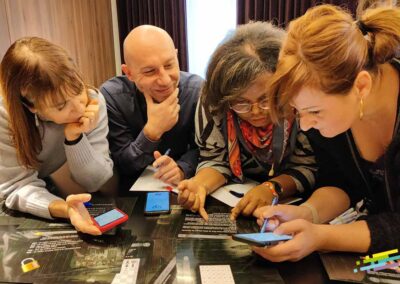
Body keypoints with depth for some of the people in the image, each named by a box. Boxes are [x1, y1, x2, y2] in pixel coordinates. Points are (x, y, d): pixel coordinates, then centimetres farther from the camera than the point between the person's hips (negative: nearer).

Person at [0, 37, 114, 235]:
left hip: (67, 188, 1)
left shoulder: (93, 100, -23)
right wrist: (63, 209, -46)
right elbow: (17, 186, -27)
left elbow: (95, 182, -20)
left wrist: (75, 137, -36)